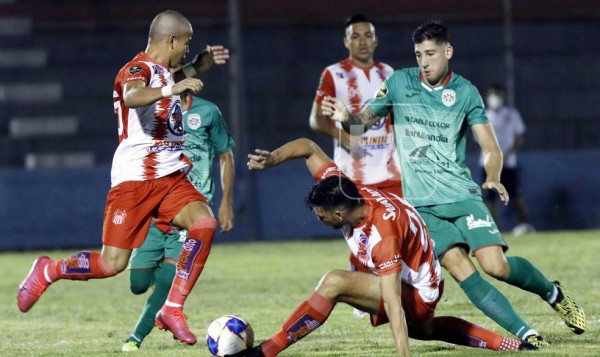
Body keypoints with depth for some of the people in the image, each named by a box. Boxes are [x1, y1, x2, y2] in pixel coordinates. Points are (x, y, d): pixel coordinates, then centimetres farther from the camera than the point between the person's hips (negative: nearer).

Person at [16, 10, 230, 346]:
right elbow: (132, 96, -36)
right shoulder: (138, 69, -11)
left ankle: (172, 310, -16)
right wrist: (170, 89, -52)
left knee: (205, 223, -20)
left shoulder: (163, 71, 17)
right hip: (136, 177, -8)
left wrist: (200, 64, 31)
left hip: (171, 177, 8)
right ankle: (48, 271, 19)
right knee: (112, 264, -9)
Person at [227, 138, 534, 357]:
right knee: (422, 328, 39)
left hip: (416, 294, -10)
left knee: (333, 283, -28)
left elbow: (393, 306, -42)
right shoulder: (342, 188, -16)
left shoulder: (383, 235, -37)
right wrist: (271, 159, -23)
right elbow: (308, 148, -6)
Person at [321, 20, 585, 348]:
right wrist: (346, 117, -16)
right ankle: (523, 333, -16)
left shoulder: (465, 92, 2)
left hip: (461, 194, -1)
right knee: (458, 265, -19)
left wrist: (493, 178, -18)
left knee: (495, 265, -16)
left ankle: (553, 293, 13)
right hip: (420, 203, 1)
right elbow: (363, 121, 7)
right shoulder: (399, 83, 3)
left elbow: (491, 149, 2)